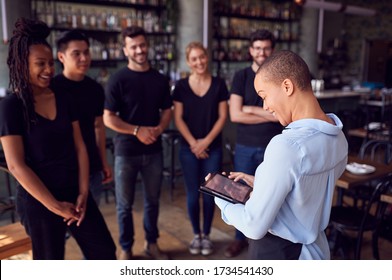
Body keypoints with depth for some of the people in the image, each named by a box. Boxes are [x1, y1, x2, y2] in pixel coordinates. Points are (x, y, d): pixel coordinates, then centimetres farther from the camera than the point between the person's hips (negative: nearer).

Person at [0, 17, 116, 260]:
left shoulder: (63, 100, 4)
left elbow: (79, 148, 4)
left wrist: (83, 193, -4)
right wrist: (55, 205, -15)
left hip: (75, 195, 5)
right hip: (38, 202, -5)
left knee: (105, 252, 12)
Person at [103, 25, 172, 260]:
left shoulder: (160, 80, 5)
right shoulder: (118, 80, -7)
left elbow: (167, 111, 10)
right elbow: (108, 118, -10)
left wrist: (158, 129, -10)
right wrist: (137, 130, -18)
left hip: (154, 151, 4)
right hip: (126, 152, -3)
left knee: (153, 200, 14)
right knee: (125, 204, 8)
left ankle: (152, 243, 32)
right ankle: (126, 249, 26)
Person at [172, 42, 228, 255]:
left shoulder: (218, 84, 0)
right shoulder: (181, 86, 0)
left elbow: (222, 116, -1)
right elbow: (178, 119, -3)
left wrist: (207, 141, -11)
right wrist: (193, 143, -11)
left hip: (213, 147, 0)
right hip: (188, 148, 0)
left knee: (209, 193, 6)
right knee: (193, 193, 6)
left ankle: (206, 235, 24)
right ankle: (196, 235, 25)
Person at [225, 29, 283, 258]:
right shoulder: (241, 77, 0)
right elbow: (235, 115, -11)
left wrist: (251, 109, -10)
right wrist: (270, 114, -11)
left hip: (273, 148, -1)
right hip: (245, 147, 1)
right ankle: (241, 238, 30)